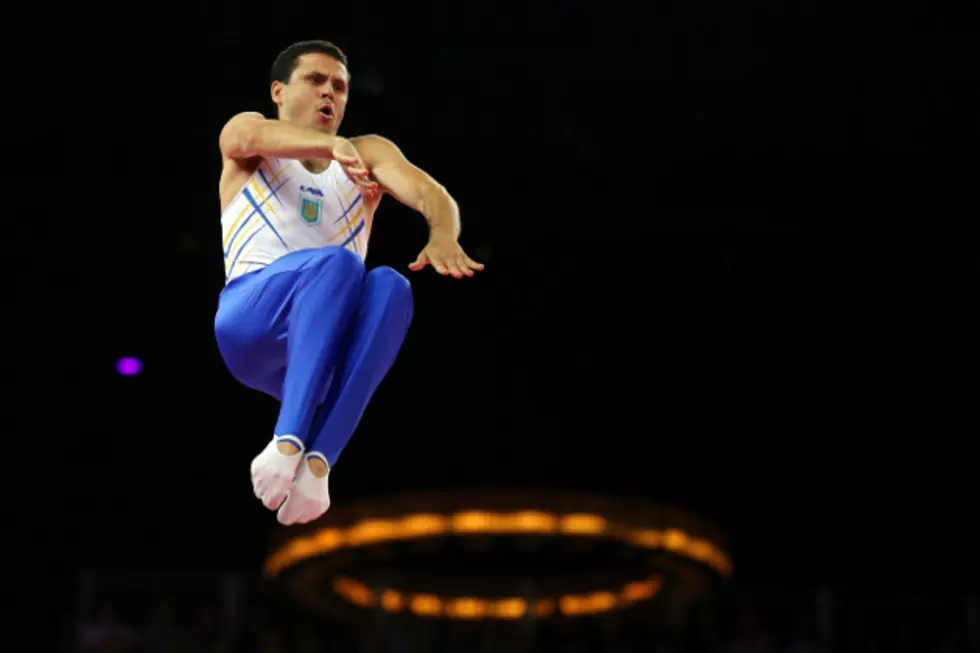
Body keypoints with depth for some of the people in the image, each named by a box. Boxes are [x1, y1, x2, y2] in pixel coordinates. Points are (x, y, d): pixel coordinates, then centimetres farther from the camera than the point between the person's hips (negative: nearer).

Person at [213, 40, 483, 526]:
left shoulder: (368, 152, 22)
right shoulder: (246, 139, 15)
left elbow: (430, 192, 1)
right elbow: (253, 136, -12)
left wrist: (443, 238, -25)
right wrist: (333, 145, -33)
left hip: (328, 341, 3)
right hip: (249, 323, -3)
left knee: (390, 286, -30)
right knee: (335, 262, -32)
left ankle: (317, 459, -45)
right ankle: (289, 441, -46)